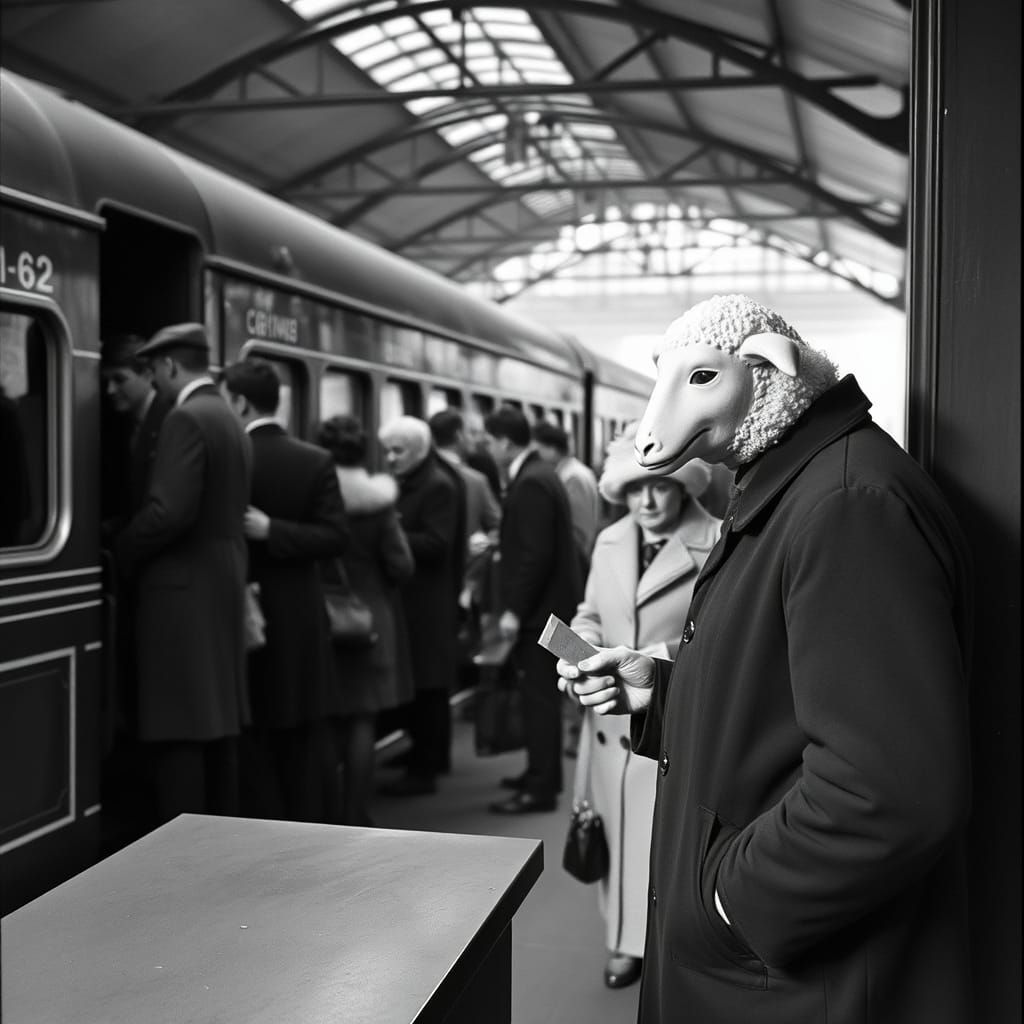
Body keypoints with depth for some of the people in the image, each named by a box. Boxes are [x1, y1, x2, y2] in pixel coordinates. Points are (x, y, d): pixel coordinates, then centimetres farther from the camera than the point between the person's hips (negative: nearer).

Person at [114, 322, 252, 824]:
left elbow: (170, 511, -23)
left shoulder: (185, 419, -13)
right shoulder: (231, 421, 14)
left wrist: (123, 550, -7)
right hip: (224, 585, 9)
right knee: (218, 724, 14)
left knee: (179, 731, -6)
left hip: (183, 589, -9)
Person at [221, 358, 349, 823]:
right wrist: (276, 530, -12)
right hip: (302, 622, 3)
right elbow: (335, 536, -9)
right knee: (305, 750, 11)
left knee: (253, 744, 6)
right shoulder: (316, 460, -1)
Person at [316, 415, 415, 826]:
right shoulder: (378, 503, -7)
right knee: (361, 722, 5)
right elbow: (400, 567, -8)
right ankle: (355, 817, 10)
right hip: (370, 618, -1)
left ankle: (326, 816, 18)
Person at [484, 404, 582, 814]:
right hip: (546, 603, 10)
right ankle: (543, 772, 30)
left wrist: (514, 610, -20)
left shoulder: (531, 484, -19)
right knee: (540, 695, 18)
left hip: (540, 608, -10)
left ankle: (540, 789, 4)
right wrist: (497, 545, 13)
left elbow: (536, 554, -23)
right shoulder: (538, 474, 12)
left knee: (539, 698, -3)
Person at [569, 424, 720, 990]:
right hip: (613, 718, 5)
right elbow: (589, 615, 17)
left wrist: (666, 656, -22)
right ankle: (626, 940, 27)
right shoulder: (609, 541, 9)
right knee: (618, 831, 12)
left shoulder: (716, 544, -11)